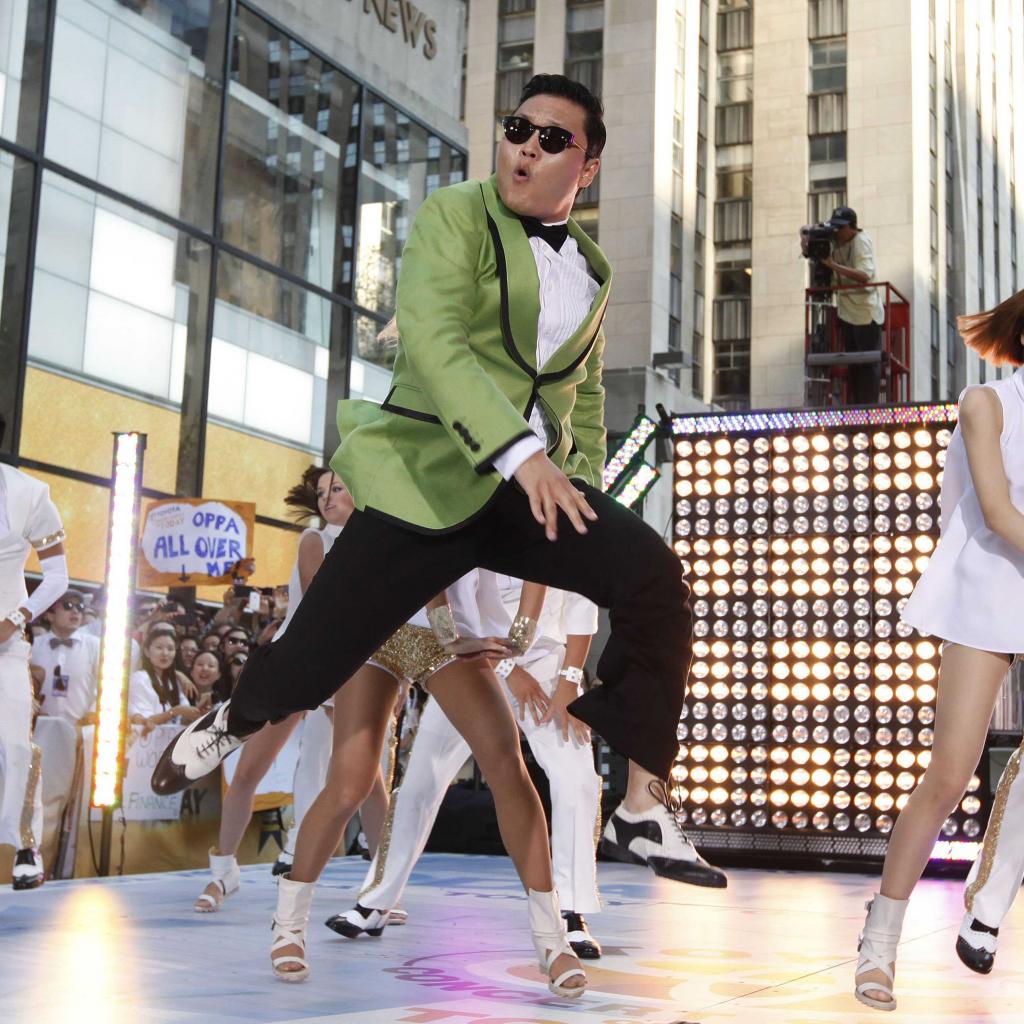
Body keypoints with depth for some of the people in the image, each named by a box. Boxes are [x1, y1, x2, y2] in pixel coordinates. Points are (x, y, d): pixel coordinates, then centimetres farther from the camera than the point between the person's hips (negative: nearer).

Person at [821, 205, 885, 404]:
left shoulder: (861, 242, -17)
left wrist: (833, 265, -31)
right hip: (846, 312, 8)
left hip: (866, 313, -8)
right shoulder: (834, 241, 5)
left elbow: (864, 275, -29)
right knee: (852, 364, 13)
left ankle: (869, 408, -2)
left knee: (869, 364, -4)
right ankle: (853, 409, 19)